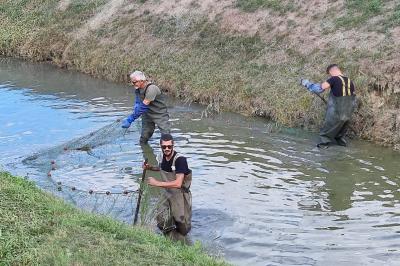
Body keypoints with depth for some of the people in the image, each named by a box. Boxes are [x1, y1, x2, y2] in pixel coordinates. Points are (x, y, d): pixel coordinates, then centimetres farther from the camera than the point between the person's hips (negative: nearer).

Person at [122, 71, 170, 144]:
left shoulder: (151, 88, -28)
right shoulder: (137, 89, -2)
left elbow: (143, 106, -29)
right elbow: (137, 104, 5)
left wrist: (130, 119, -28)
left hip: (160, 114, -7)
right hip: (147, 115, 7)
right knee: (143, 140, 9)